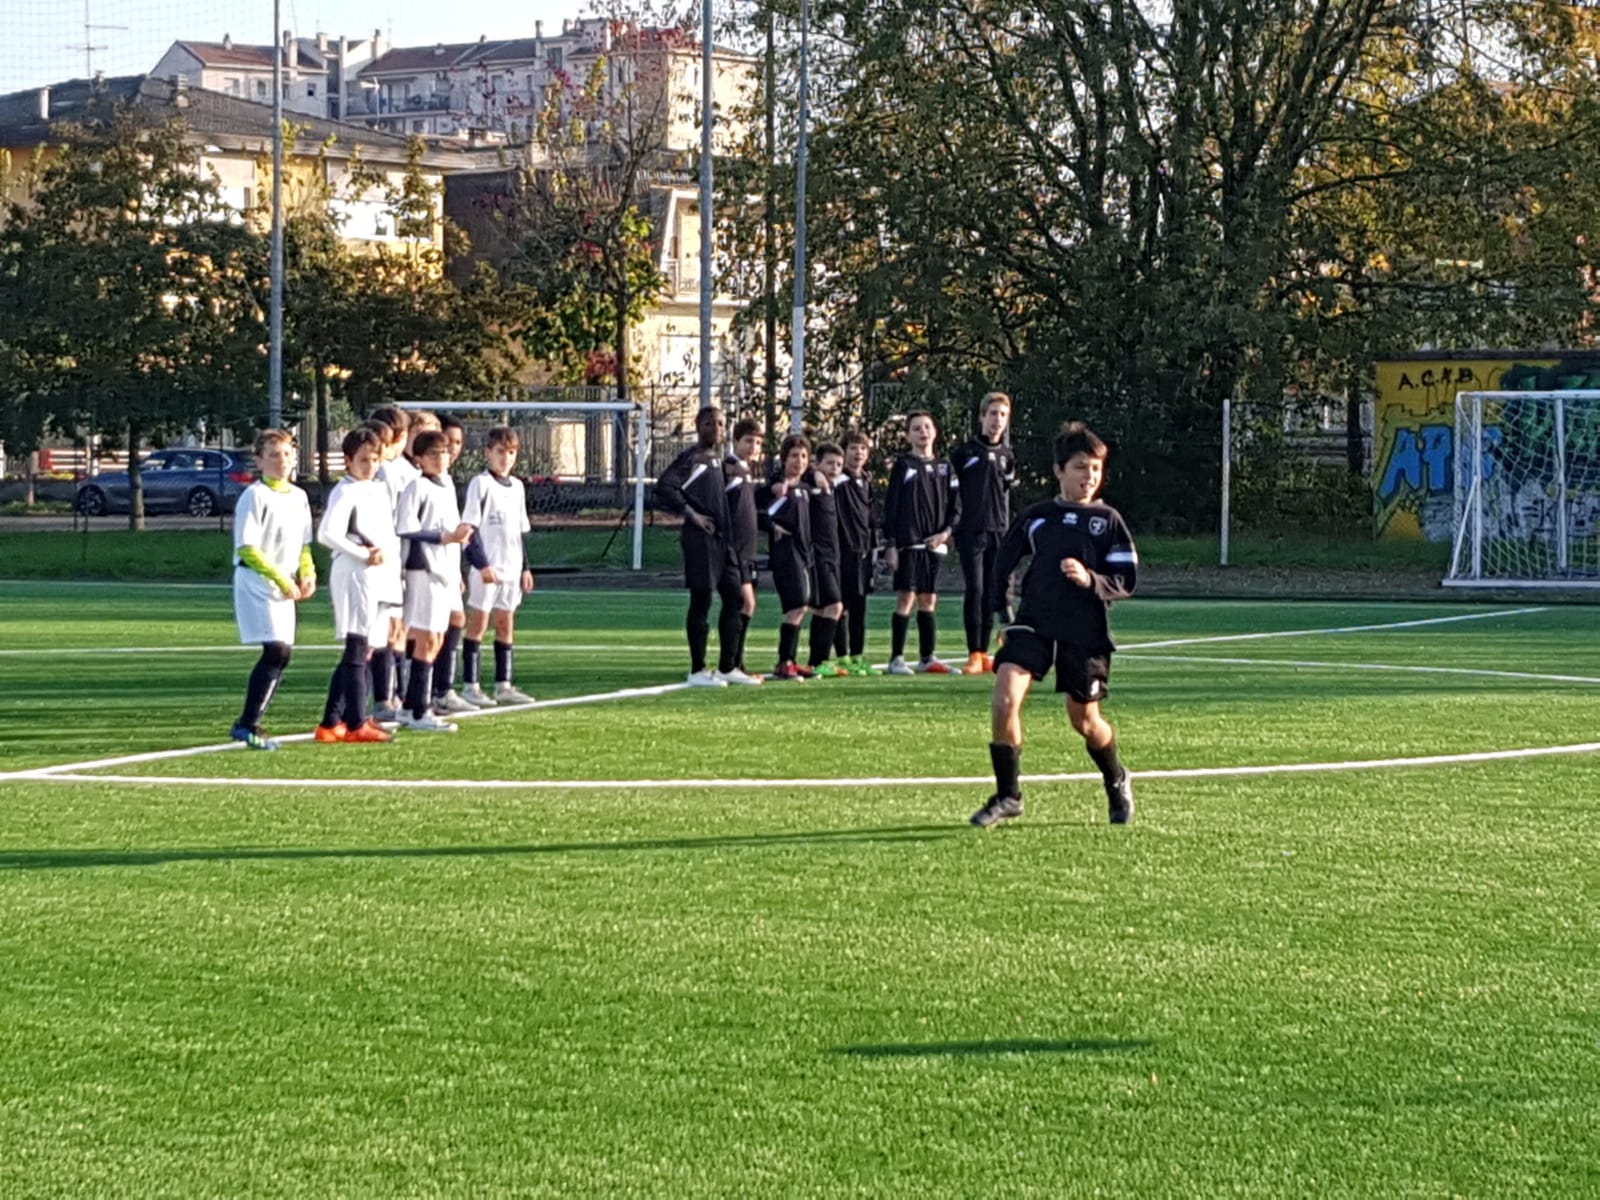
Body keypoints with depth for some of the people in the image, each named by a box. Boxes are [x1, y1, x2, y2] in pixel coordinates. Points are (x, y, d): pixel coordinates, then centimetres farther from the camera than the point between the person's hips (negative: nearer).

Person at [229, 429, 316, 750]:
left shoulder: (299, 497, 12)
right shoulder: (254, 496, -10)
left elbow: (304, 544, 21)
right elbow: (247, 549, -14)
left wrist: (307, 575, 3)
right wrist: (279, 578, -17)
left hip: (284, 588, 8)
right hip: (256, 584, -8)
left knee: (281, 654, 5)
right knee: (277, 651, -17)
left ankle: (248, 723, 14)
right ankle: (248, 724, -12)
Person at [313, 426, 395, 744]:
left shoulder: (380, 491, 17)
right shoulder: (345, 492, -8)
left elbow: (392, 537, 19)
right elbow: (327, 534, -20)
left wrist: (386, 552, -4)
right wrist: (363, 555, -16)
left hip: (379, 575, 9)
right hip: (353, 574, -9)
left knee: (364, 652, 10)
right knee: (357, 649, -9)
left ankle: (332, 723, 14)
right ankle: (356, 724, -8)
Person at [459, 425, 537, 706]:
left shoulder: (517, 487, 13)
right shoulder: (480, 484, -7)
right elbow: (470, 528, -11)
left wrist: (525, 567, 16)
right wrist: (482, 564, -18)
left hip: (511, 567, 7)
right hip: (486, 569, -7)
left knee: (506, 624, 8)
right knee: (478, 623, -3)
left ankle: (504, 685, 12)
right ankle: (470, 685, 0)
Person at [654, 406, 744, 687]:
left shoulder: (717, 459, 18)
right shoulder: (692, 459, -10)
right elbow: (664, 487, -22)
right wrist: (691, 514, -18)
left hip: (721, 538, 9)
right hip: (700, 539, -9)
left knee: (735, 598, 9)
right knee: (701, 600, -5)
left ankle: (726, 667, 16)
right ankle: (697, 671, 0)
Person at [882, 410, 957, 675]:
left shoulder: (944, 467, 14)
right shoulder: (902, 465, 2)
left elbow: (954, 505, 14)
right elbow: (890, 507, -1)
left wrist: (946, 532, -4)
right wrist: (891, 544, -8)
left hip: (934, 543, 4)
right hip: (907, 542, -4)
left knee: (929, 600, 7)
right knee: (906, 597, -8)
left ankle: (927, 658, 11)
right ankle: (896, 659, -7)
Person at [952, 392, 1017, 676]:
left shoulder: (1007, 456, 14)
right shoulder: (966, 451, 0)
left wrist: (1008, 532, 15)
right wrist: (953, 520, -5)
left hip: (998, 533, 4)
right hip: (971, 532, -4)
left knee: (992, 592, 5)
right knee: (974, 590, -10)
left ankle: (984, 653, 11)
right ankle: (974, 654, -9)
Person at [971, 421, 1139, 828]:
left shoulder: (1108, 520, 1)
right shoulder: (1035, 517, 7)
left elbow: (1126, 581, -3)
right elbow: (1002, 564, 18)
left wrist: (1090, 580, -21)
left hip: (1086, 633, -1)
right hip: (1033, 623, 1)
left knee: (1084, 720, 8)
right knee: (1004, 699, -18)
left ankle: (1117, 783, 39)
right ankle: (1008, 796, -6)